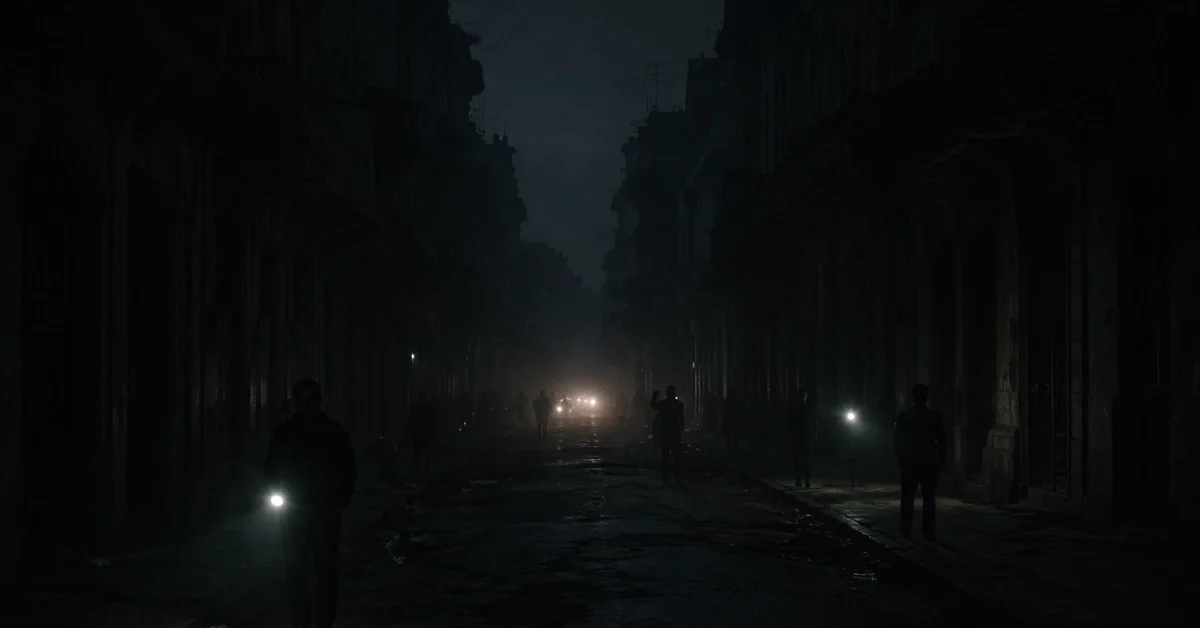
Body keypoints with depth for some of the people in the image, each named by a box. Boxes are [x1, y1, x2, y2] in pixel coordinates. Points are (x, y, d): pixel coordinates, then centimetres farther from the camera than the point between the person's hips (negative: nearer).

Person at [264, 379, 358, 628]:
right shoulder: (284, 434, 2)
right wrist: (278, 495, -4)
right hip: (294, 511, 1)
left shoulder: (335, 433, -1)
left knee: (326, 568, 1)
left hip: (326, 513, -1)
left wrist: (340, 504, -5)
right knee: (295, 569, 1)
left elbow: (349, 472, 4)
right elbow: (271, 469, 11)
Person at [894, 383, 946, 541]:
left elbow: (898, 440, 2)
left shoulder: (903, 417, -2)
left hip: (908, 462, 1)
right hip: (928, 462, -1)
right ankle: (928, 532, -4)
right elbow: (941, 441, 0)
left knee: (907, 498, 7)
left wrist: (898, 458, 10)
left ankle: (905, 530, 4)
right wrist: (941, 460, 8)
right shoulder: (935, 417, -2)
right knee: (928, 498, 1)